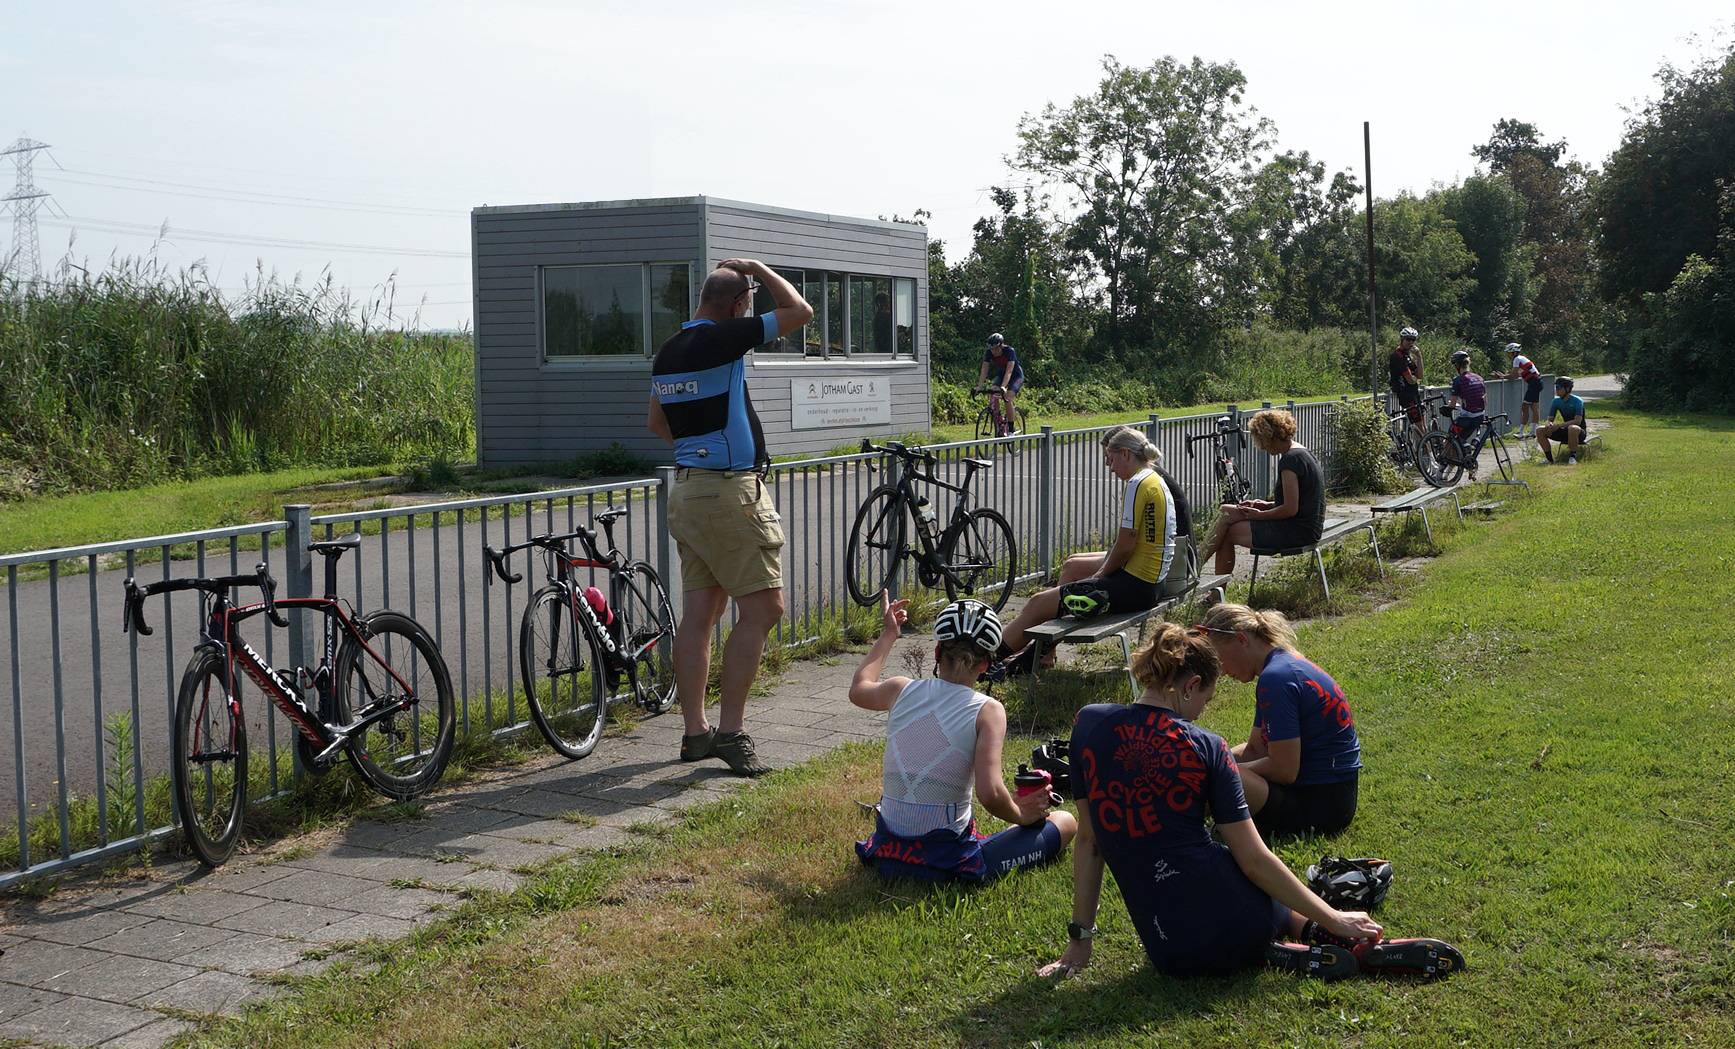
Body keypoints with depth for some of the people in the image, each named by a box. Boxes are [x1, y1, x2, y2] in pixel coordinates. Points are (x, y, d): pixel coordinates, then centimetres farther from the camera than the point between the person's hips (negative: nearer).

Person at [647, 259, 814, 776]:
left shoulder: (668, 352, 13)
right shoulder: (719, 340, -14)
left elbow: (656, 422, 27)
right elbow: (799, 310, -8)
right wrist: (757, 268, 5)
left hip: (688, 489, 9)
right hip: (730, 489, -9)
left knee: (700, 613, 10)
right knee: (763, 607, -6)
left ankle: (695, 732, 13)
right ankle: (731, 731, -8)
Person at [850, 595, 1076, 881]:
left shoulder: (901, 690, -3)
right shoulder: (986, 711, -16)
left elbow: (858, 689, 21)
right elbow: (990, 794, -27)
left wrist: (888, 635, 33)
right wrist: (1021, 814, -6)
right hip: (947, 862, -7)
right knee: (1065, 822, 7)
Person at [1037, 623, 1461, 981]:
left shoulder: (1089, 725, 1)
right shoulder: (1205, 746, -4)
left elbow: (1087, 838, 6)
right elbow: (1253, 859, -3)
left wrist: (1080, 937, 12)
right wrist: (1332, 919, 7)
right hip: (1236, 925, -2)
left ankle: (1284, 954, 3)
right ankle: (1366, 949, 10)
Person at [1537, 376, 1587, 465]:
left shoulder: (1577, 401, -16)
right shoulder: (1556, 401, 3)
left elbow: (1577, 421, -27)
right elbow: (1550, 419, 5)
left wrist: (1559, 425, -35)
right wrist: (1550, 424, -21)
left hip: (1580, 431, -6)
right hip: (1565, 431, 6)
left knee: (1572, 428, -43)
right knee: (1539, 430, -10)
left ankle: (1572, 457, -28)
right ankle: (1549, 458, -6)